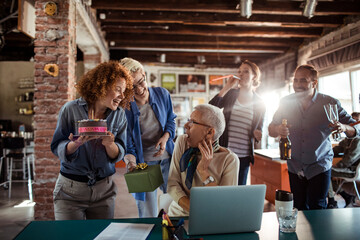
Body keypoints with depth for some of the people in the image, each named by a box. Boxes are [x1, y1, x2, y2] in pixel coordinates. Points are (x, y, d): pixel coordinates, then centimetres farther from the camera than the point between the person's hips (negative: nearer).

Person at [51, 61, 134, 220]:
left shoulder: (118, 115, -1)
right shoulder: (71, 109, -8)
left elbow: (119, 155, -1)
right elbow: (56, 148, -6)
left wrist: (110, 144, -22)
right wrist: (76, 144, -26)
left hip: (104, 190, 3)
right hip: (70, 190, -2)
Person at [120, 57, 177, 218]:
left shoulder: (162, 94, -3)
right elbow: (127, 143, -7)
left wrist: (166, 136, -8)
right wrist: (130, 158, -28)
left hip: (168, 159, 3)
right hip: (143, 164, -3)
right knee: (148, 216, 5)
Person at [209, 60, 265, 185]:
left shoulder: (259, 103, 6)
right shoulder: (230, 94, 4)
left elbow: (259, 130, 13)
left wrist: (257, 134, -11)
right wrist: (226, 88, -13)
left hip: (244, 156, 1)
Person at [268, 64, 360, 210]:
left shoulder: (330, 103, -8)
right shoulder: (286, 102, -3)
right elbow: (271, 130, 0)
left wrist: (344, 127, -28)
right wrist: (278, 130, -24)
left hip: (319, 167, -2)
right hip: (295, 168, 2)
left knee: (317, 209, -1)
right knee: (299, 209, 11)